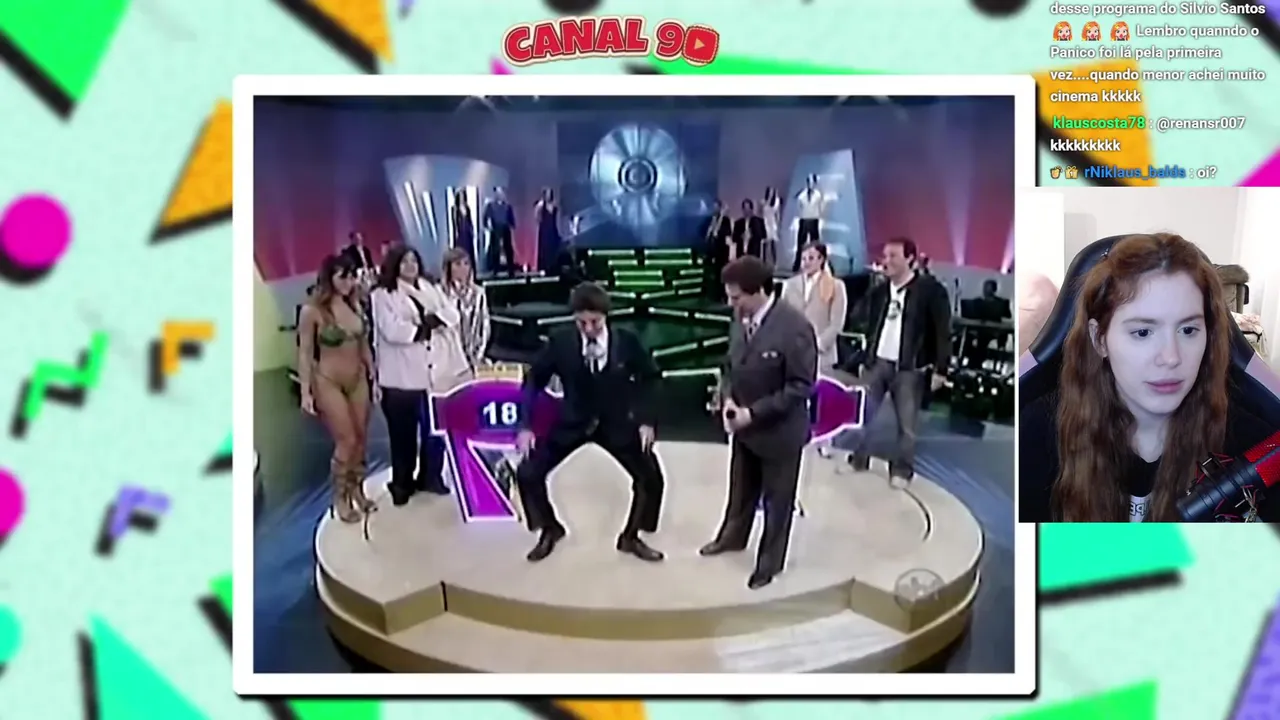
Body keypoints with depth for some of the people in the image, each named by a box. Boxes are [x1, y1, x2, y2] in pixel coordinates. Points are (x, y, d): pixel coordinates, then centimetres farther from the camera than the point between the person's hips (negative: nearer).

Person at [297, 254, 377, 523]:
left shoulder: (354, 306, 1)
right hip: (328, 382, -5)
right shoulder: (312, 311, -13)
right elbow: (305, 353, -10)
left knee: (361, 438, 9)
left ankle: (357, 490, 27)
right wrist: (305, 391, -13)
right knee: (346, 441, -3)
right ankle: (340, 499, 14)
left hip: (357, 379, 5)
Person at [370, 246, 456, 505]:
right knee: (403, 432, 1)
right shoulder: (383, 295, -3)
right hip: (402, 374, -5)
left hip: (433, 370, 5)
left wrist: (430, 321, -11)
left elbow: (452, 315, 6)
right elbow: (392, 330, -16)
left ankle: (430, 476, 21)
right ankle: (402, 483, 12)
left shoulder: (429, 288, 15)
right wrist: (423, 329, -6)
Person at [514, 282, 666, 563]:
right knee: (528, 474, -9)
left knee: (651, 478, -5)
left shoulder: (627, 341, -18)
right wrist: (526, 425, -11)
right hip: (572, 422, 0)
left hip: (617, 424, 0)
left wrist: (645, 420, -8)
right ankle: (549, 529, 19)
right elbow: (535, 379, -5)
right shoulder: (560, 342, -19)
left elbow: (649, 377, -1)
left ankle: (630, 537, 20)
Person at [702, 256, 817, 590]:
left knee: (777, 499, 15)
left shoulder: (794, 327, -27)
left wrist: (754, 413, -25)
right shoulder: (739, 321, -7)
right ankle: (732, 537, 51)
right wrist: (728, 398, -12)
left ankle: (770, 561, 34)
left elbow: (801, 385, -24)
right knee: (741, 489, 26)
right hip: (744, 425, 6)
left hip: (779, 430, -6)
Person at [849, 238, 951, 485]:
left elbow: (943, 332, -7)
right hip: (876, 362, 5)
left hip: (909, 368, -5)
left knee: (906, 423, 1)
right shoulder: (878, 292, 10)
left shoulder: (931, 290, -7)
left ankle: (901, 470, 13)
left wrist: (940, 369, -11)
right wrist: (862, 358, 10)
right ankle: (857, 460, 18)